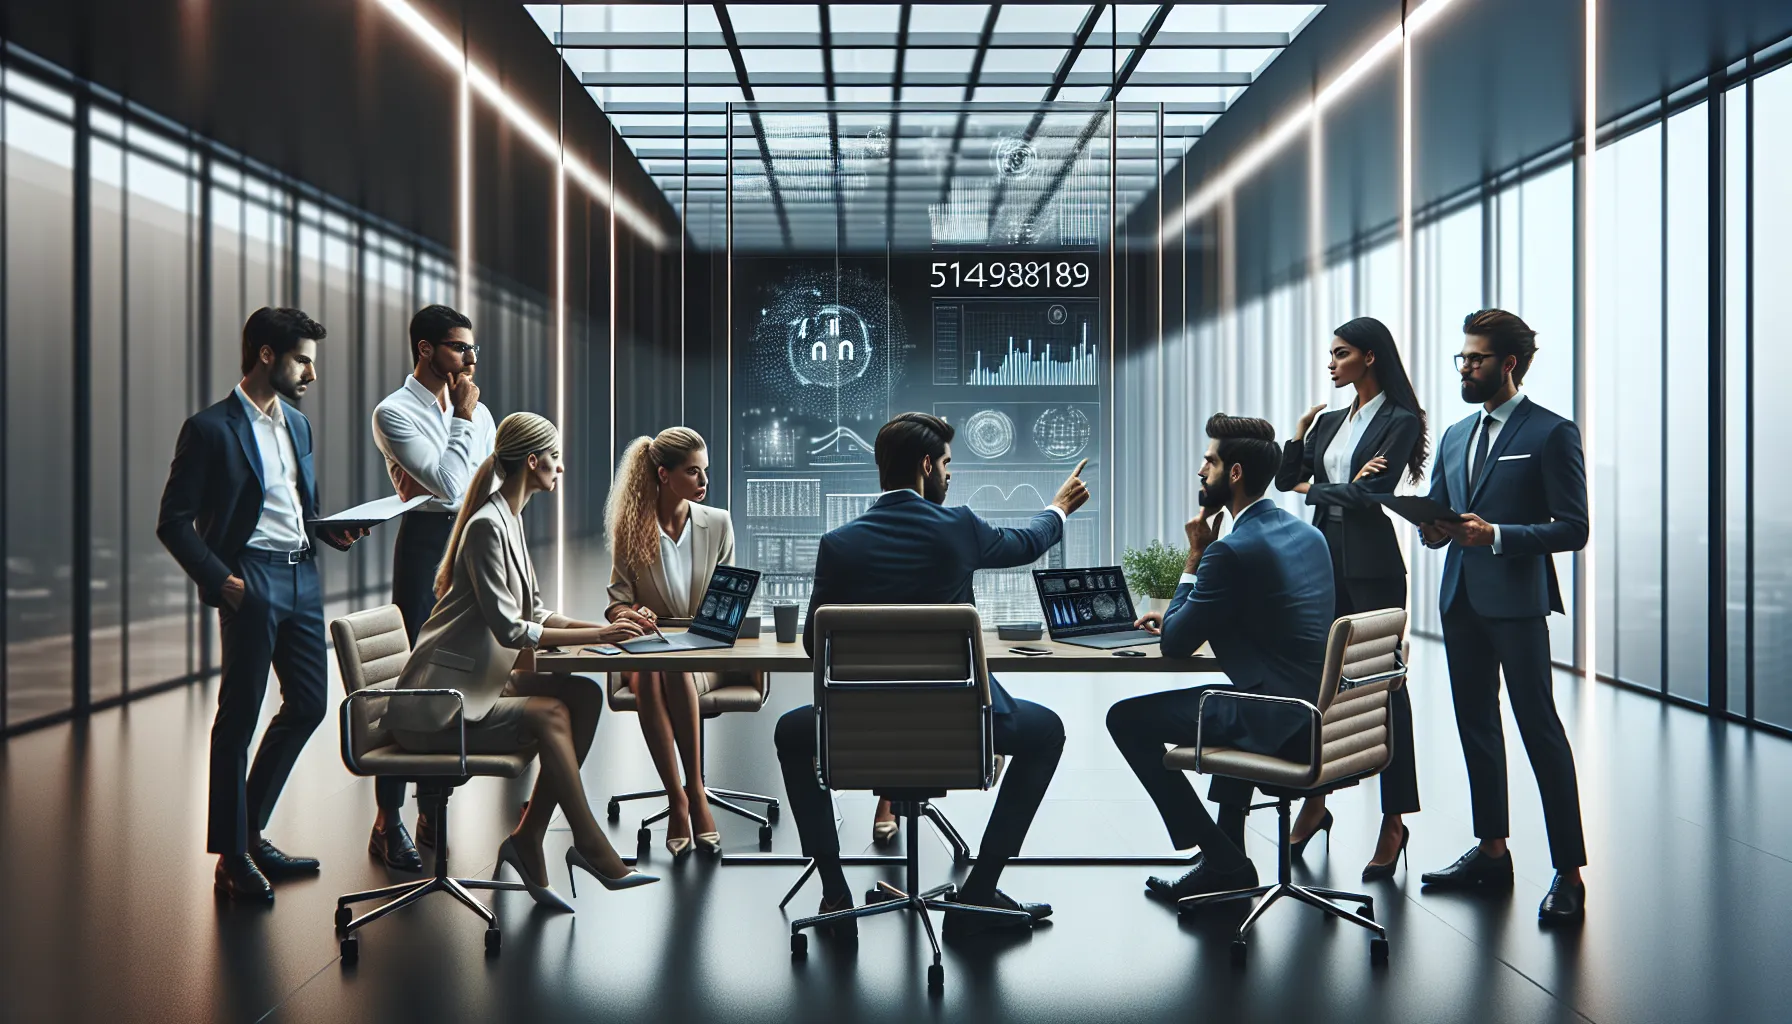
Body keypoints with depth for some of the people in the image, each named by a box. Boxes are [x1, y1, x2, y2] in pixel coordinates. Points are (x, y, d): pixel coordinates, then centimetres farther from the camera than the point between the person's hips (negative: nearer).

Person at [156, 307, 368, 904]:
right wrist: (219, 580, -17)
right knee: (239, 715, -1)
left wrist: (332, 532, 6)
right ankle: (232, 857, 10)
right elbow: (174, 523, -8)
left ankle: (250, 831, 27)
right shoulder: (211, 429, -8)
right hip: (251, 579, -8)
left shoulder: (297, 423, 16)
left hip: (302, 576, 8)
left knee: (308, 703, 12)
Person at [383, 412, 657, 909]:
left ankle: (528, 839, -8)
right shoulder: (487, 526, -17)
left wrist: (603, 627, 2)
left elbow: (533, 612, 15)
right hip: (440, 705, -9)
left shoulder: (509, 519, 14)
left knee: (585, 695, -9)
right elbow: (508, 627, -21)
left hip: (482, 684, 9)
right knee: (550, 714, -24)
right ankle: (594, 852, -15)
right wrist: (594, 636, -18)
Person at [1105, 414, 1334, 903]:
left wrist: (1194, 558, -1)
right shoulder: (1306, 533, 11)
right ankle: (1228, 858, 36)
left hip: (1275, 723, -9)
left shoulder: (1231, 550, -17)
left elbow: (1174, 645, -8)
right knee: (1235, 707, 40)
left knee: (1126, 718, 2)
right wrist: (1179, 616, 21)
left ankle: (1221, 858, 7)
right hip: (1318, 716, 10)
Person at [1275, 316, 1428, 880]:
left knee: (1384, 685, -2)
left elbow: (1371, 493, -14)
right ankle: (1315, 802, 21)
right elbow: (1286, 479, 15)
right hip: (1323, 558, 7)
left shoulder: (1400, 421, -5)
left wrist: (1315, 489, 0)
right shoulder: (1330, 421, 16)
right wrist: (1300, 431, 2)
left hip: (1371, 565, -7)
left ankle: (1394, 820, 4)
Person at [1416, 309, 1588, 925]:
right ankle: (1492, 851, 25)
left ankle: (1569, 872, -1)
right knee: (1476, 725, 13)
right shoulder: (1455, 436, 17)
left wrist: (1495, 535, -21)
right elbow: (1436, 513, 21)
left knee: (1539, 728, -7)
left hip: (1517, 601, -7)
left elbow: (1573, 528, -10)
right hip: (1460, 597, 8)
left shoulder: (1552, 433, -5)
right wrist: (1434, 529, -3)